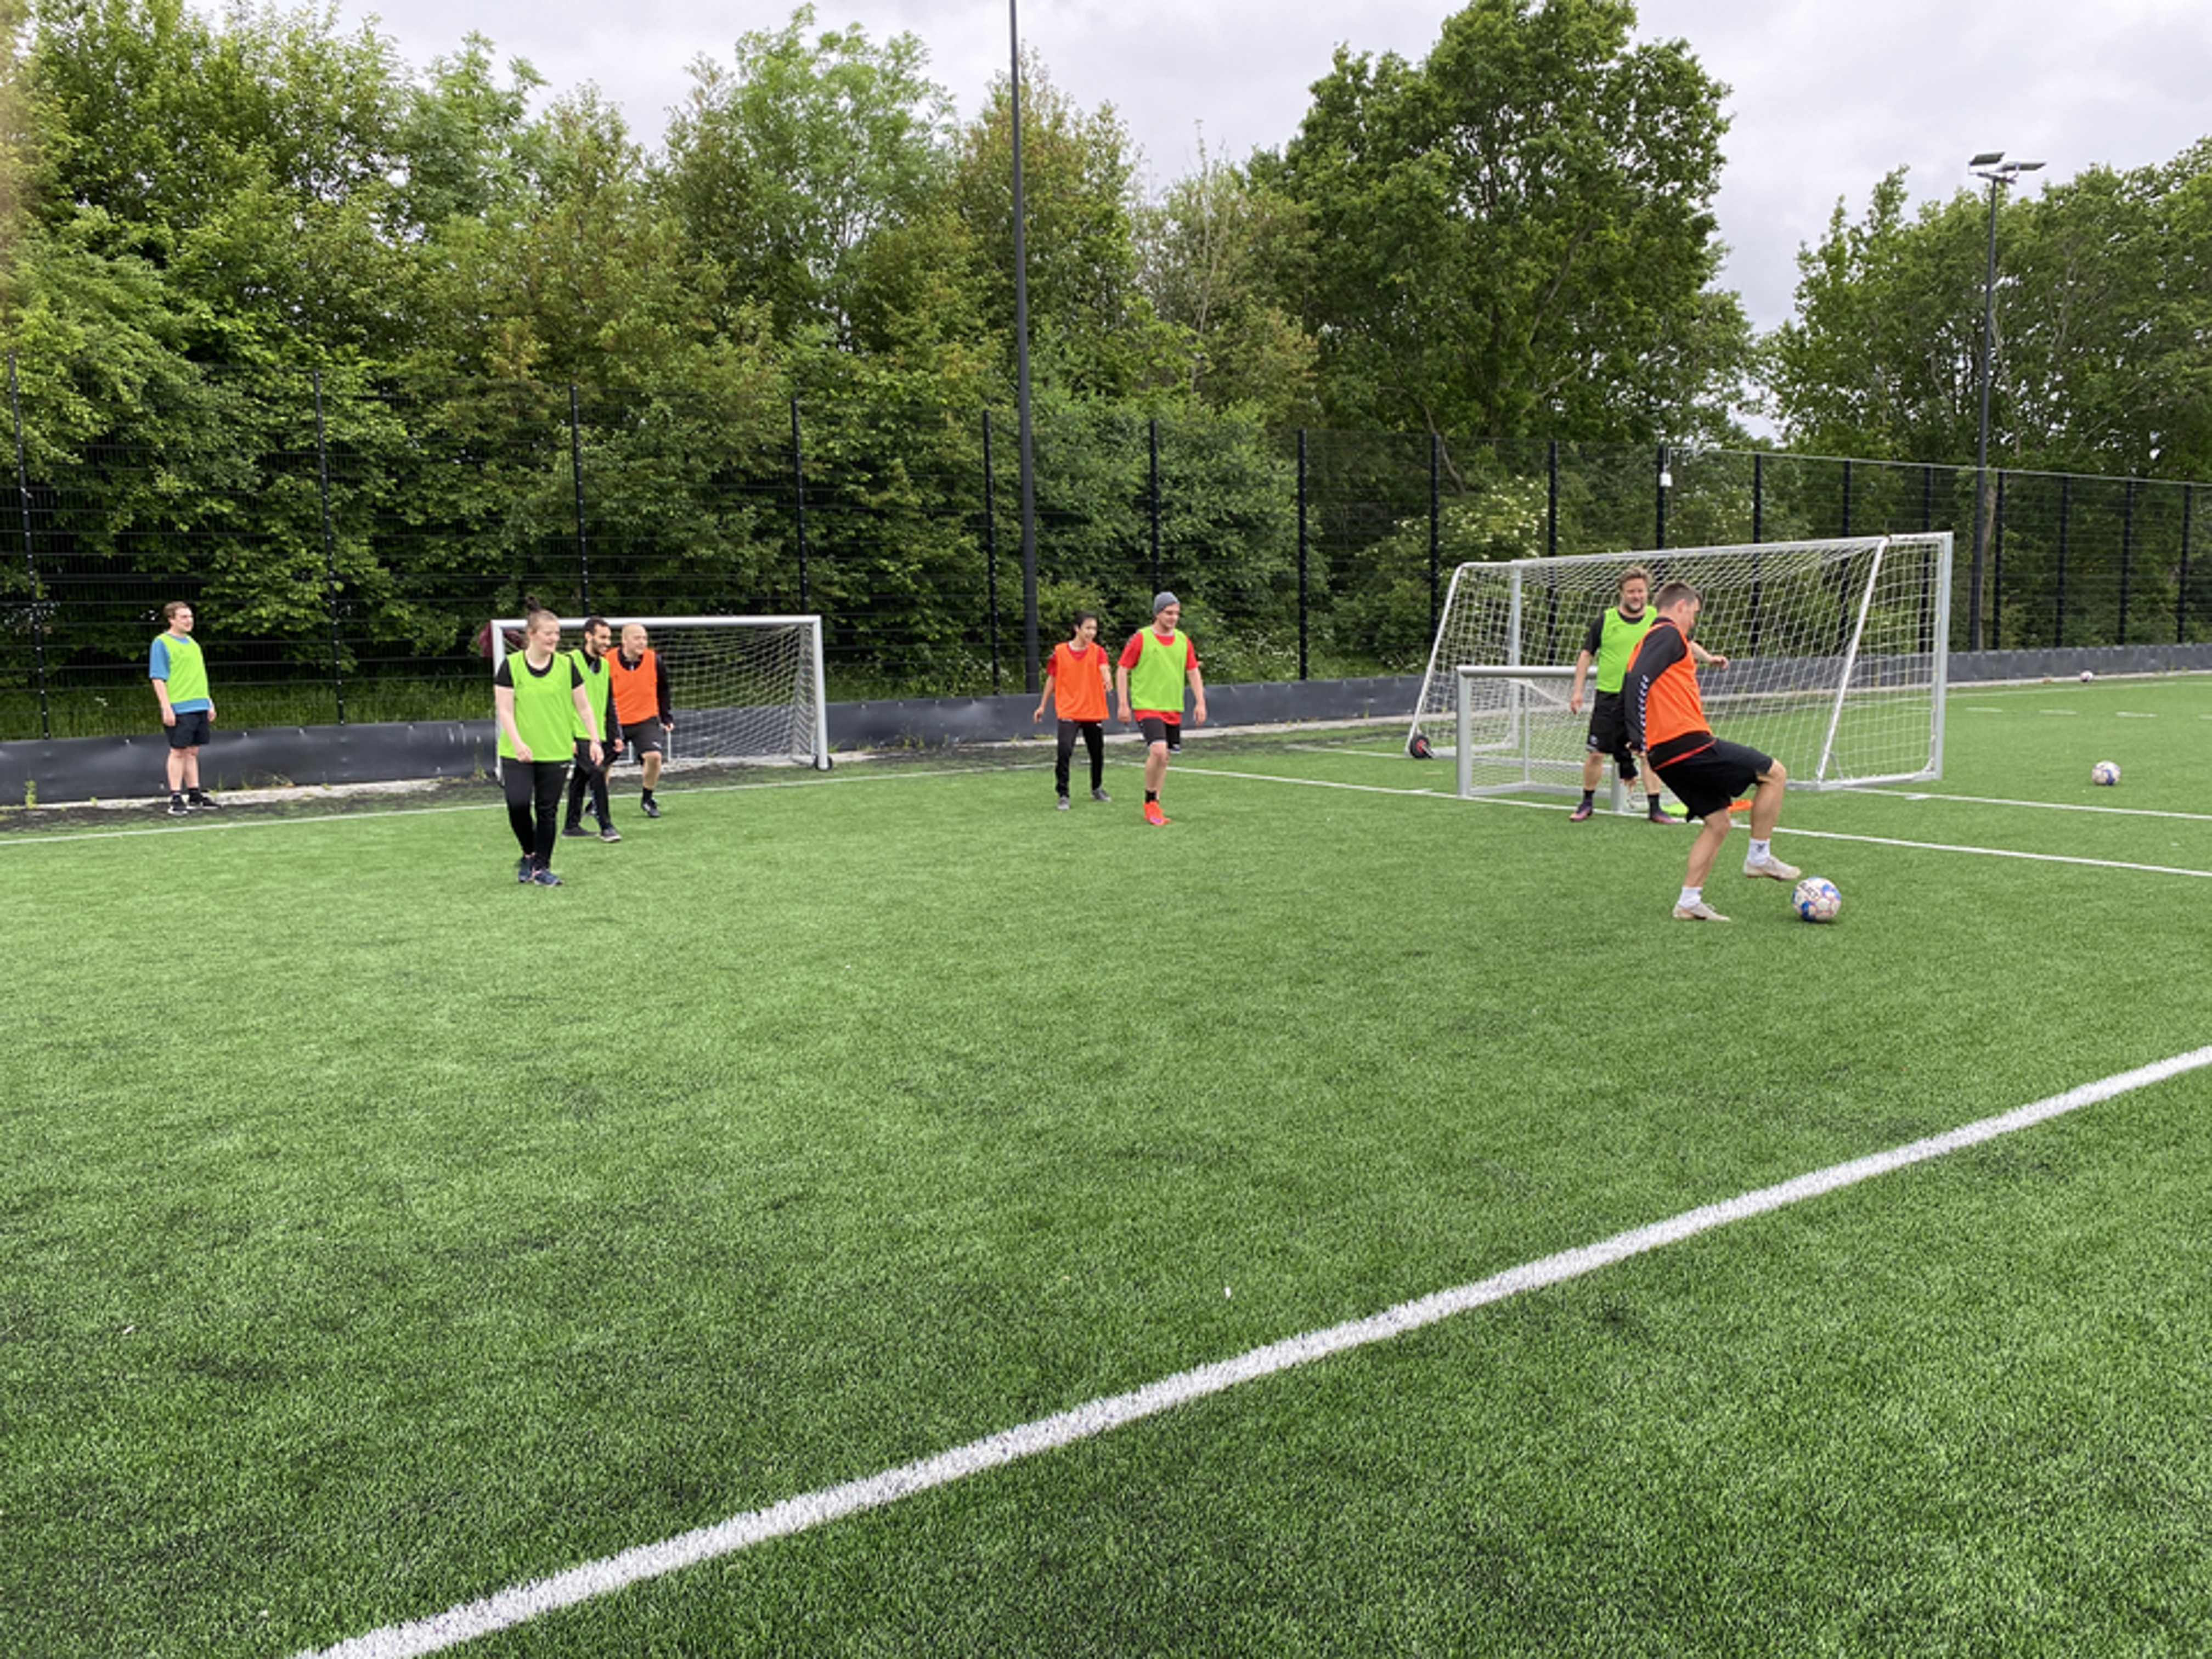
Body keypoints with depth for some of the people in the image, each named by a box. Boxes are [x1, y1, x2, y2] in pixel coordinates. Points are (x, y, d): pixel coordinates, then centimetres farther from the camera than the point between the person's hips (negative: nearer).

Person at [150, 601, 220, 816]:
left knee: (193, 752, 11)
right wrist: (166, 707, -17)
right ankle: (176, 799, -1)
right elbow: (158, 678, -11)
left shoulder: (193, 643, 17)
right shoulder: (162, 643, -6)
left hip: (199, 707, 7)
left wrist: (209, 703, 19)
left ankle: (195, 796, 17)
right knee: (178, 752, -5)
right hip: (179, 709, -7)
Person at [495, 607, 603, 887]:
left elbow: (584, 707, 9)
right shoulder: (511, 665, -1)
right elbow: (504, 710, -4)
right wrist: (518, 743, -16)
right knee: (518, 804, -12)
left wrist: (594, 740, 2)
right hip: (518, 754, -1)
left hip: (556, 751, 1)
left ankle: (542, 867, 14)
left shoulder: (567, 666, 4)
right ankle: (529, 854, 14)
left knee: (548, 810, 2)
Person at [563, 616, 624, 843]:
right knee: (597, 772, -17)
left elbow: (609, 705, 21)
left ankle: (572, 825, 20)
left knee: (581, 777, 13)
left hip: (598, 734, 7)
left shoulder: (604, 665, 14)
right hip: (578, 734, -7)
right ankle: (606, 826, -13)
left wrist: (615, 736, 15)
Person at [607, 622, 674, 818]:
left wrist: (667, 717, 9)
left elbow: (663, 690, 8)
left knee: (654, 756, -18)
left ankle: (648, 800, 4)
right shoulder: (608, 662, -13)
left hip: (646, 720, 0)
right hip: (613, 722, 0)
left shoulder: (654, 660, -8)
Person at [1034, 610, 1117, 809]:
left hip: (1094, 712, 2)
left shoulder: (1098, 651, -1)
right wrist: (1042, 706, 10)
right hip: (1069, 712, -2)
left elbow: (1104, 669, -20)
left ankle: (1097, 789, 37)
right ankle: (1063, 795, -8)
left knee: (1098, 754, 13)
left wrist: (1108, 680, -44)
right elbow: (1052, 679, 10)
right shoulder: (1060, 651, 0)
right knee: (1065, 752, -18)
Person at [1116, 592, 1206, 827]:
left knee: (1164, 757, 9)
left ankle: (1154, 805, 22)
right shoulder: (1140, 638, -6)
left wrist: (1200, 703, 7)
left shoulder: (1183, 640, 9)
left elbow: (1193, 672, 15)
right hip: (1147, 706, -6)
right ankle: (1150, 801, -3)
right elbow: (1122, 671, -3)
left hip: (1173, 709, 6)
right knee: (1158, 751, -21)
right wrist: (1123, 704, -8)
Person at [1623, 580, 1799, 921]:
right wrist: (1640, 739, -20)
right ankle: (1759, 856, 8)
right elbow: (1639, 680, -20)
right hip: (1689, 743, -10)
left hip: (1665, 756, 10)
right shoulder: (1668, 634, -6)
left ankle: (1689, 901, 9)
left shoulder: (1648, 642, 22)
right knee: (1774, 774, 2)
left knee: (1717, 822, 14)